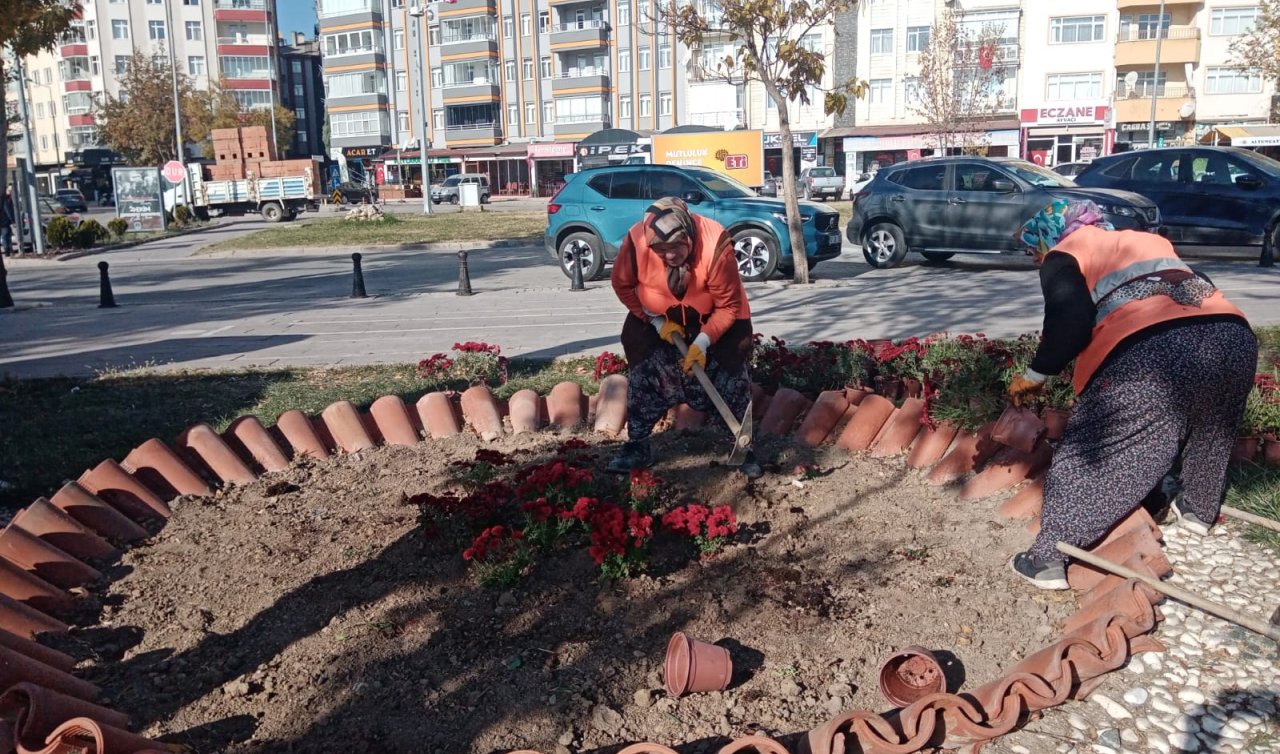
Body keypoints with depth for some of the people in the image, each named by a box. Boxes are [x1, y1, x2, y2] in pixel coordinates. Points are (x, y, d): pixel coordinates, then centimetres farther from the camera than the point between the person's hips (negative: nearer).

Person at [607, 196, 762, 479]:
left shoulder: (716, 244, -36)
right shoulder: (635, 240, -31)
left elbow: (729, 305, -26)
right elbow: (622, 285, -11)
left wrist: (702, 343, -32)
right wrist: (657, 322, -15)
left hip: (715, 317, -2)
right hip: (657, 317, 2)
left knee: (733, 378, -4)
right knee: (643, 376, -2)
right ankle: (637, 446, 12)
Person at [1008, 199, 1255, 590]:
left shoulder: (1063, 257, 14)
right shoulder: (1147, 239, 34)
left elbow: (1070, 321, -3)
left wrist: (1036, 374, 8)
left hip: (1153, 351, -6)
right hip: (1233, 334, 7)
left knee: (1091, 452, 5)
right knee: (1209, 431, 34)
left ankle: (1048, 559, 8)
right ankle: (1199, 511, 51)